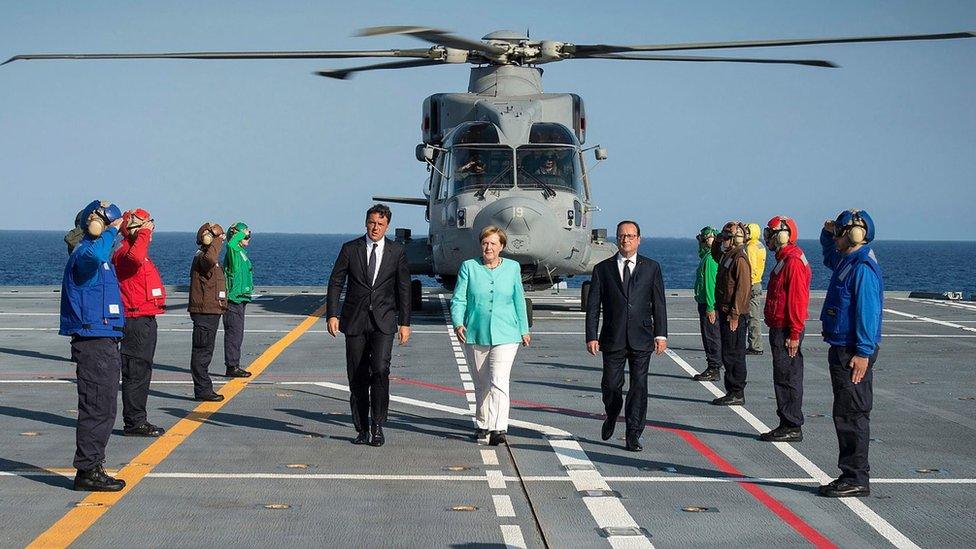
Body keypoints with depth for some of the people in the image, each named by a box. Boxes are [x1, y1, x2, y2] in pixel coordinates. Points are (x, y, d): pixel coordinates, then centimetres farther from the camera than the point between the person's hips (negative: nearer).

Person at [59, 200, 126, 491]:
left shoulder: (100, 258, 18)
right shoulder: (84, 253, -15)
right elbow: (94, 254, -40)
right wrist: (111, 231, -27)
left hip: (104, 343, 11)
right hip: (94, 343, -11)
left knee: (104, 409, 14)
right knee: (98, 409, -8)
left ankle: (92, 468, 21)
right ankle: (87, 471, -3)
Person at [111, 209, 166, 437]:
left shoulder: (137, 249, 20)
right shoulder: (124, 253, -14)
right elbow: (134, 258, -37)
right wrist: (144, 234, -27)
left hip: (146, 320, 11)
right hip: (136, 321, -11)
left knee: (142, 373, 15)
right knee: (136, 373, -7)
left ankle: (138, 420, 22)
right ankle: (133, 422, -3)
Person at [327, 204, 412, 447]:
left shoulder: (396, 252, 4)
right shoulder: (350, 249, 3)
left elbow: (403, 288, 7)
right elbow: (335, 283, 4)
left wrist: (405, 323, 4)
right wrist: (332, 314, -6)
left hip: (383, 321, -1)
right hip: (355, 320, 1)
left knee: (380, 370, -18)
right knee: (357, 377, 3)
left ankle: (377, 426, -6)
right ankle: (362, 429, 13)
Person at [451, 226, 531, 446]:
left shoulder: (512, 268, 6)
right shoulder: (469, 267, 3)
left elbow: (519, 301, 14)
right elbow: (458, 299, 0)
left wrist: (524, 330, 18)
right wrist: (458, 323, -16)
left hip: (505, 335, -1)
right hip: (475, 334, 1)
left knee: (499, 381, -15)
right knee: (481, 383, 12)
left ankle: (499, 428, -20)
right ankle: (483, 425, 27)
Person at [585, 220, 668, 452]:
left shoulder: (651, 268, 7)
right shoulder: (603, 268, 5)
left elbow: (659, 303, 5)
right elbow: (593, 305, 4)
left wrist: (661, 334, -2)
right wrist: (591, 336, -4)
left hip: (641, 338, 0)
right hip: (612, 339, 0)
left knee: (639, 386, -2)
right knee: (611, 385, 3)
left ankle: (634, 435, 5)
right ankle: (611, 417, 34)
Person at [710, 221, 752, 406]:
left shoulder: (739, 259, -15)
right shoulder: (726, 256, 14)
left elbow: (743, 288, -20)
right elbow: (715, 254, 38)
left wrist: (734, 315, -22)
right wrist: (717, 241, 17)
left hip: (734, 315, -10)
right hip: (725, 312, 10)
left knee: (733, 355, -6)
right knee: (728, 354, 12)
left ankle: (737, 394, -2)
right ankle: (732, 392, 17)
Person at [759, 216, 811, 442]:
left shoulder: (793, 262, -16)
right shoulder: (784, 260, 17)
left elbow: (797, 300, -21)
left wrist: (794, 335, -23)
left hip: (786, 331, -11)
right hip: (779, 328, 11)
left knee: (787, 379, -6)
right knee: (784, 378, 13)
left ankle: (792, 427, -2)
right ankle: (788, 425, 18)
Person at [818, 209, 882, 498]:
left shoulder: (863, 268, -17)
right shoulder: (846, 261, 14)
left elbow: (868, 312, -22)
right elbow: (829, 255, 38)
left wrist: (863, 353, -25)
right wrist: (828, 233, 17)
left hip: (853, 354, -10)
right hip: (841, 350, 10)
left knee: (851, 415, -7)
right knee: (845, 414, 13)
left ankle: (856, 480, -3)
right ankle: (851, 476, 19)